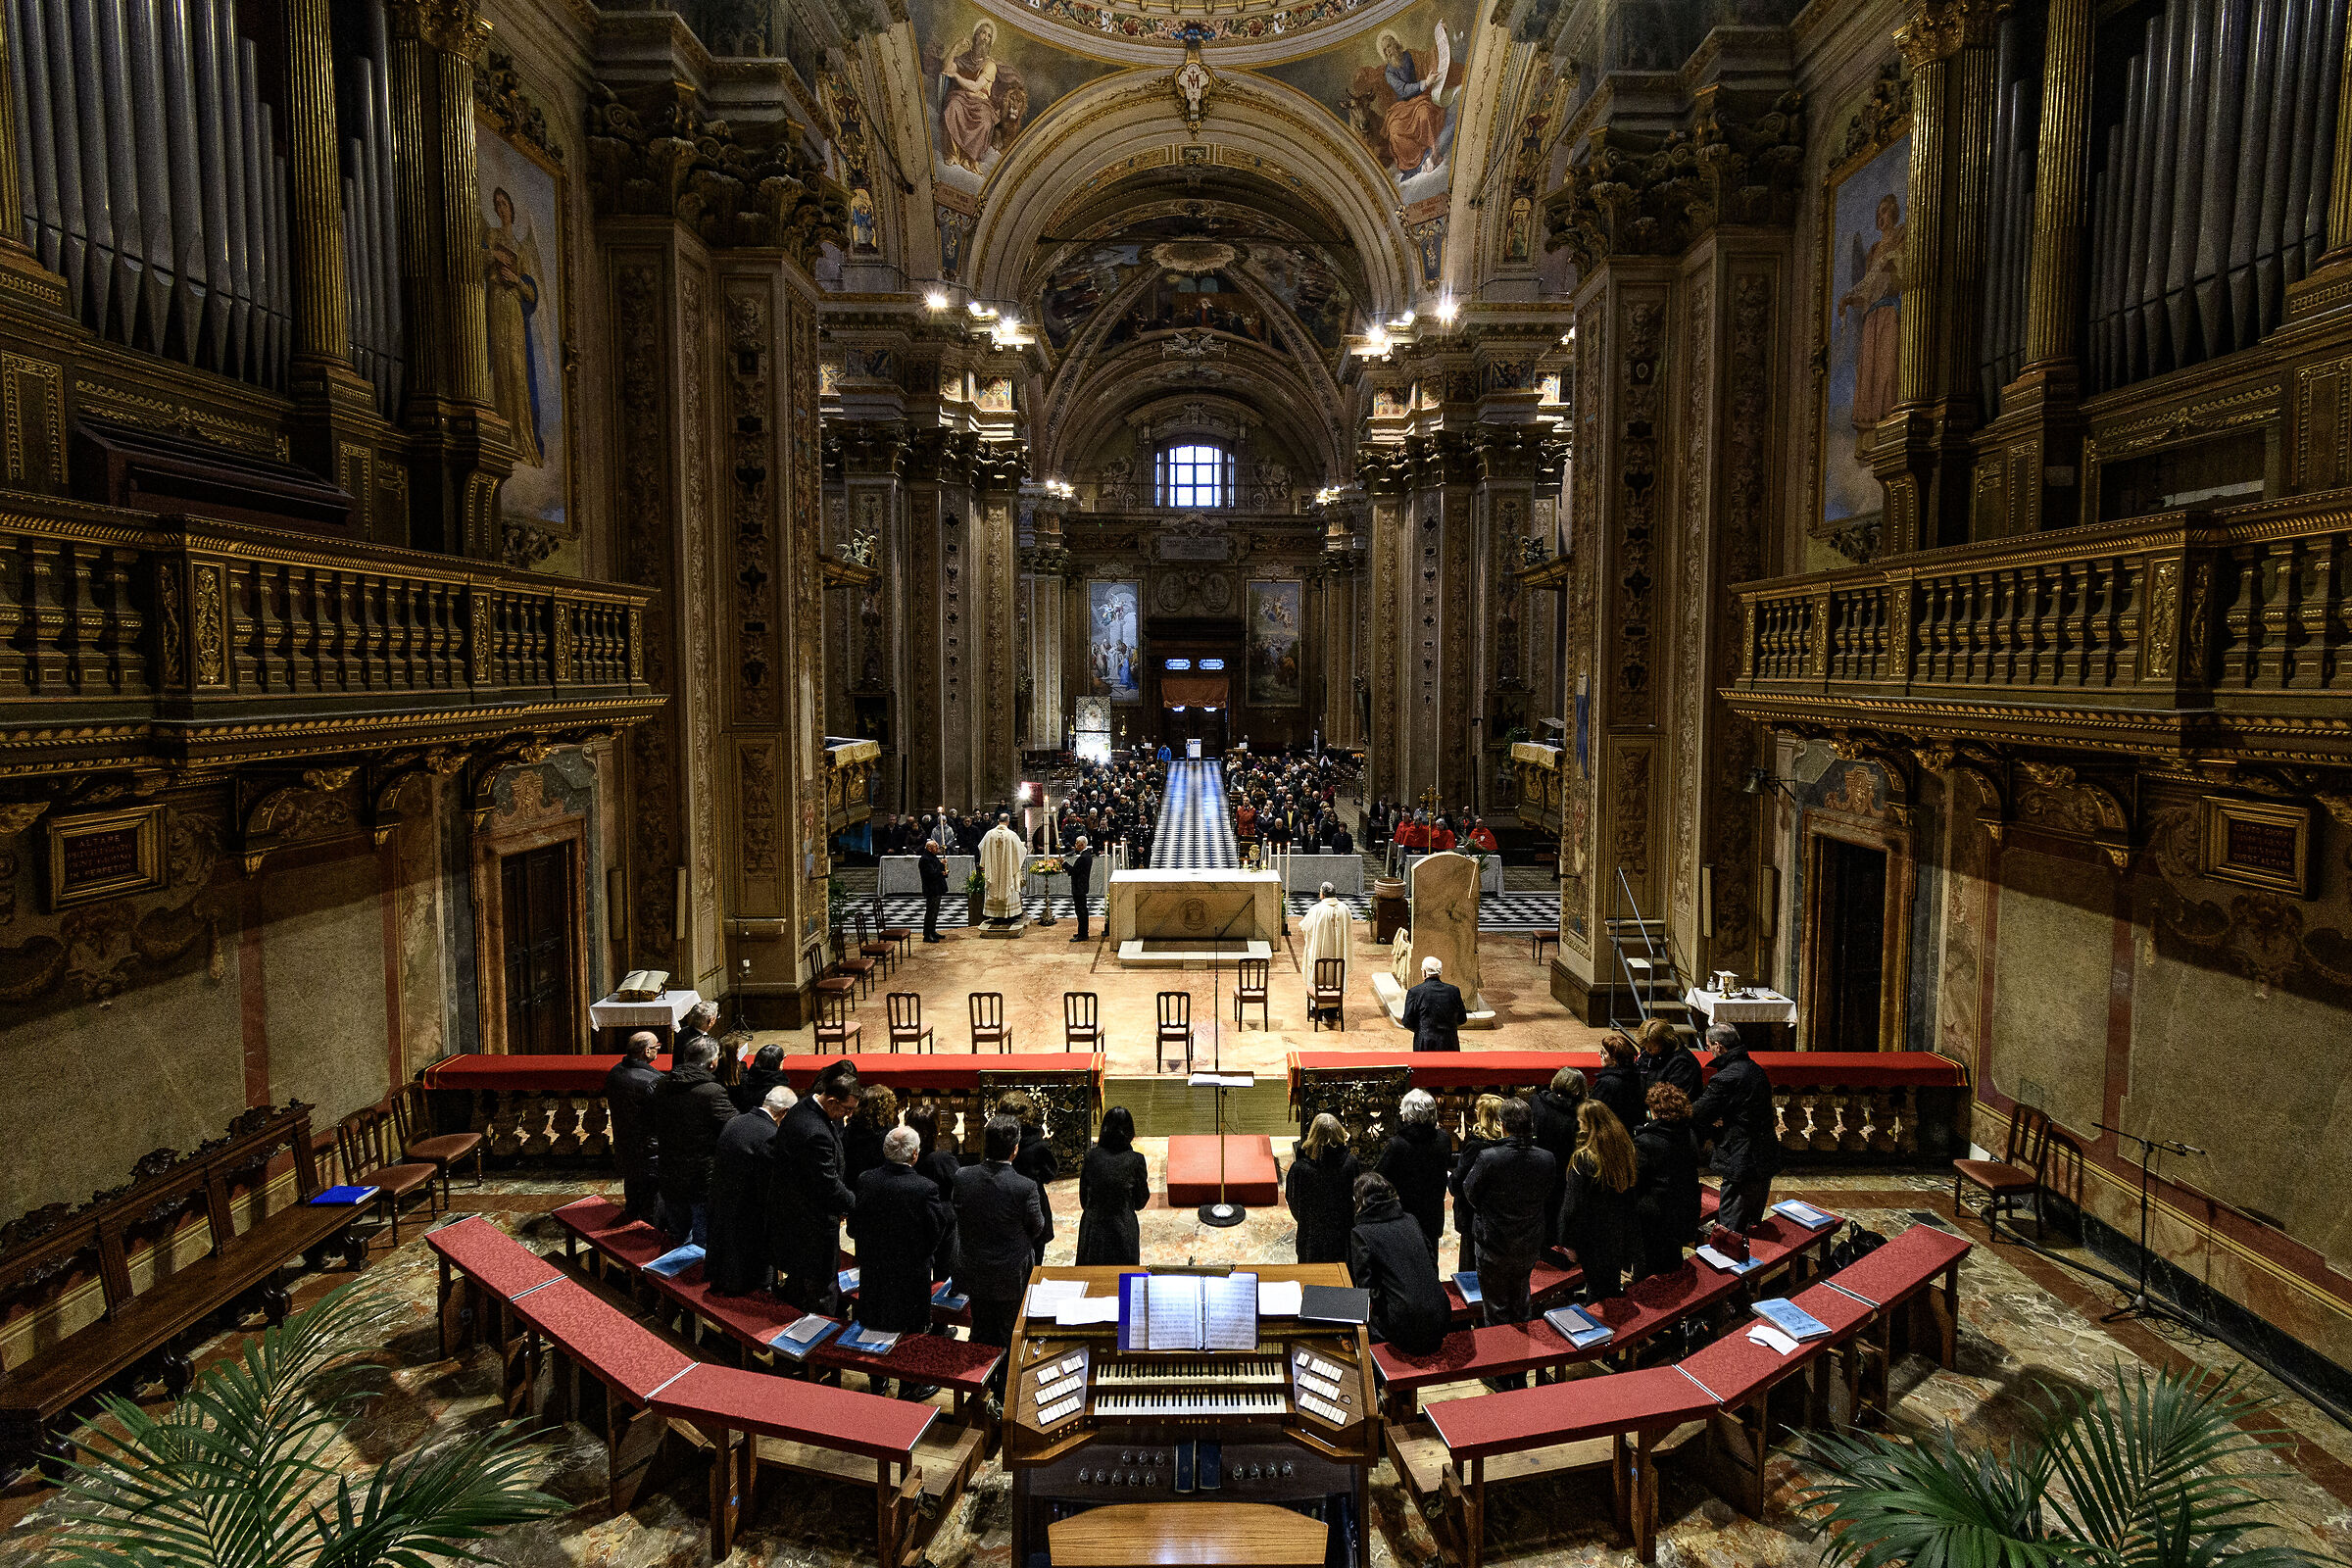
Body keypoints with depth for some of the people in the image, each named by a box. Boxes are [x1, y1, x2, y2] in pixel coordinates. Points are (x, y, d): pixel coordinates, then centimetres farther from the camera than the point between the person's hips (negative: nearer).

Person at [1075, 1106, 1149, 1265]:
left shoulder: (1091, 1156, -10)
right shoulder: (1135, 1160, -15)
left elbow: (1083, 1198, 1)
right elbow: (1140, 1201, -3)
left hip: (1093, 1228, 2)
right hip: (1123, 1228, -2)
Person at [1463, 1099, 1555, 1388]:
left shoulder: (1489, 1158, -25)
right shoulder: (1545, 1159, -12)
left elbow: (1469, 1191, -9)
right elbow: (1546, 1193, 5)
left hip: (1494, 1247, -4)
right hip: (1530, 1247, 5)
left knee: (1497, 1311, 13)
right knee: (1522, 1308, 22)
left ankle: (1501, 1378, 24)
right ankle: (1520, 1377, 34)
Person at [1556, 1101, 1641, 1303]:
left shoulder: (1582, 1159, -24)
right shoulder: (1627, 1148, -6)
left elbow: (1574, 1205, -19)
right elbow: (1634, 1194, 5)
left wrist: (1569, 1242, -8)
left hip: (1594, 1237, -6)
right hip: (1622, 1234, 6)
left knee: (1596, 1288, 10)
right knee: (1613, 1284, 24)